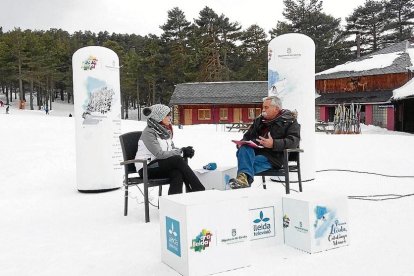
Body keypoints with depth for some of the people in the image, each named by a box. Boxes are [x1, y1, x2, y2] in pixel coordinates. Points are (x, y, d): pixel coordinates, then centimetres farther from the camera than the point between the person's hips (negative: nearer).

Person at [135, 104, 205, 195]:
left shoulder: (165, 131, 11)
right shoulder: (149, 132, -13)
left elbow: (172, 149, 14)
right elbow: (159, 154, -21)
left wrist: (185, 151, -9)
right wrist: (182, 152, -20)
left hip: (161, 165, 7)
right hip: (147, 169, -7)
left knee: (177, 173, -28)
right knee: (178, 160, -28)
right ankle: (199, 190, -26)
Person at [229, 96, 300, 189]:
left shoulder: (289, 121, 7)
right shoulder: (259, 120, 27)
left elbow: (294, 141, -8)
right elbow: (247, 135, 31)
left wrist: (274, 144, -24)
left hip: (273, 155, -4)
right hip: (254, 151, 5)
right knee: (244, 149, -31)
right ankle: (244, 176, -57)